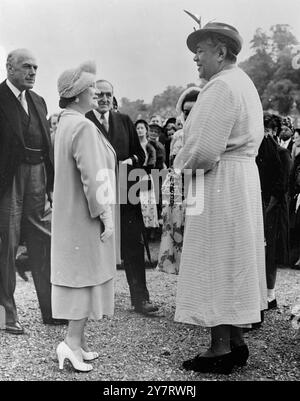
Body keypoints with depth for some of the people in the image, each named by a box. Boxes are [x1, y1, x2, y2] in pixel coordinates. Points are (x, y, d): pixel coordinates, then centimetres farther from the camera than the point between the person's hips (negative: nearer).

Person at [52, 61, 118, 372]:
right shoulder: (83, 127, -19)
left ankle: (77, 338, 22)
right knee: (87, 273, -2)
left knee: (76, 272, 13)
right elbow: (93, 176, -23)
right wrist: (105, 215, -18)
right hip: (86, 216, -9)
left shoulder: (65, 123, 11)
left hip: (71, 214, 9)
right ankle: (72, 342, 0)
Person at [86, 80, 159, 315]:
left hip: (125, 192, 3)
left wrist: (130, 161, -5)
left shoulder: (124, 121, 15)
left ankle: (140, 298, 7)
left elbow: (140, 154, 15)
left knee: (134, 245, 1)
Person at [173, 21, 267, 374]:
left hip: (219, 184, -10)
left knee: (215, 264, -3)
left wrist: (182, 163, -3)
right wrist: (192, 160, 9)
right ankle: (235, 342, 22)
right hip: (243, 176, 10)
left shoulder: (221, 86, -15)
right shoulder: (243, 82, 17)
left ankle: (220, 349, 4)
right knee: (234, 264, 13)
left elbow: (203, 150, -23)